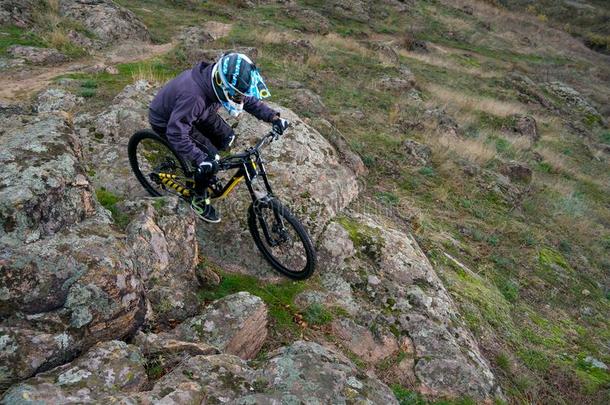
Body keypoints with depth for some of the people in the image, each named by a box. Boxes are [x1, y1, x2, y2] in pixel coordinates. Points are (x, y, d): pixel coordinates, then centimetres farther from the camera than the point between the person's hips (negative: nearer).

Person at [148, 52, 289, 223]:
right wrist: (201, 159, -45)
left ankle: (205, 172, 24)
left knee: (226, 138, 1)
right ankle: (199, 201, 8)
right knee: (209, 157, -15)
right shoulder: (193, 96, -42)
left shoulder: (218, 80, -19)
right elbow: (176, 134, -39)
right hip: (166, 122, -7)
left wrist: (274, 117, -19)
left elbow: (249, 100, -7)